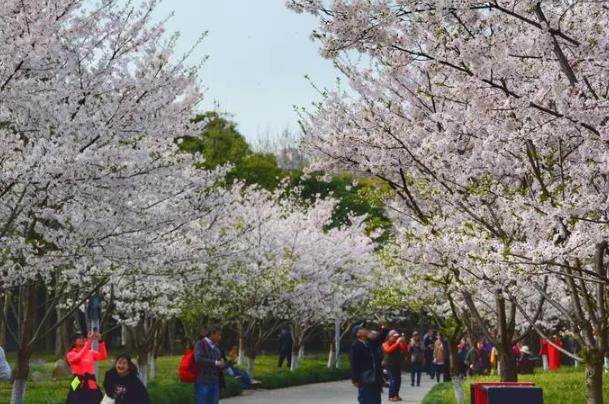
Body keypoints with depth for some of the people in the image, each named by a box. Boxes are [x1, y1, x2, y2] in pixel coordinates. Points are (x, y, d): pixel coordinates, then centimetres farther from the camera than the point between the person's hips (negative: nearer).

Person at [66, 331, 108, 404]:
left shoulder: (90, 352, 11)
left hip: (91, 385, 4)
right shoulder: (71, 354, 0)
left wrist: (100, 341, -12)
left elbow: (104, 356, -1)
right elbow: (79, 357, -22)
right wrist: (88, 342, -27)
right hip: (79, 385, -4)